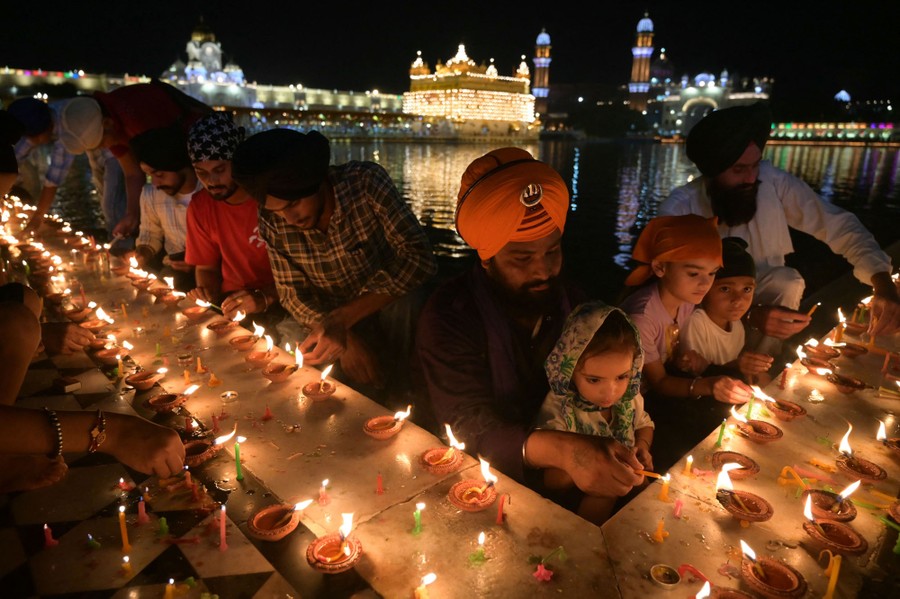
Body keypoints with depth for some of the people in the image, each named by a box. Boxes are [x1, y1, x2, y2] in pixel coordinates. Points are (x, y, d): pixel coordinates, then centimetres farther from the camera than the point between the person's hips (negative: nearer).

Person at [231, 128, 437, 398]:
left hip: (395, 306, 0)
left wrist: (343, 318, -33)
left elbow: (419, 256, -27)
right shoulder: (271, 221, -12)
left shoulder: (366, 182, -21)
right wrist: (345, 338, -23)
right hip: (338, 319, 0)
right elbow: (292, 293, -4)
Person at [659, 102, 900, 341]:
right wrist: (750, 315, -37)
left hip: (771, 300, 3)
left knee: (786, 281, -25)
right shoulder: (677, 210, -20)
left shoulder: (772, 181, -13)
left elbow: (838, 224, -7)